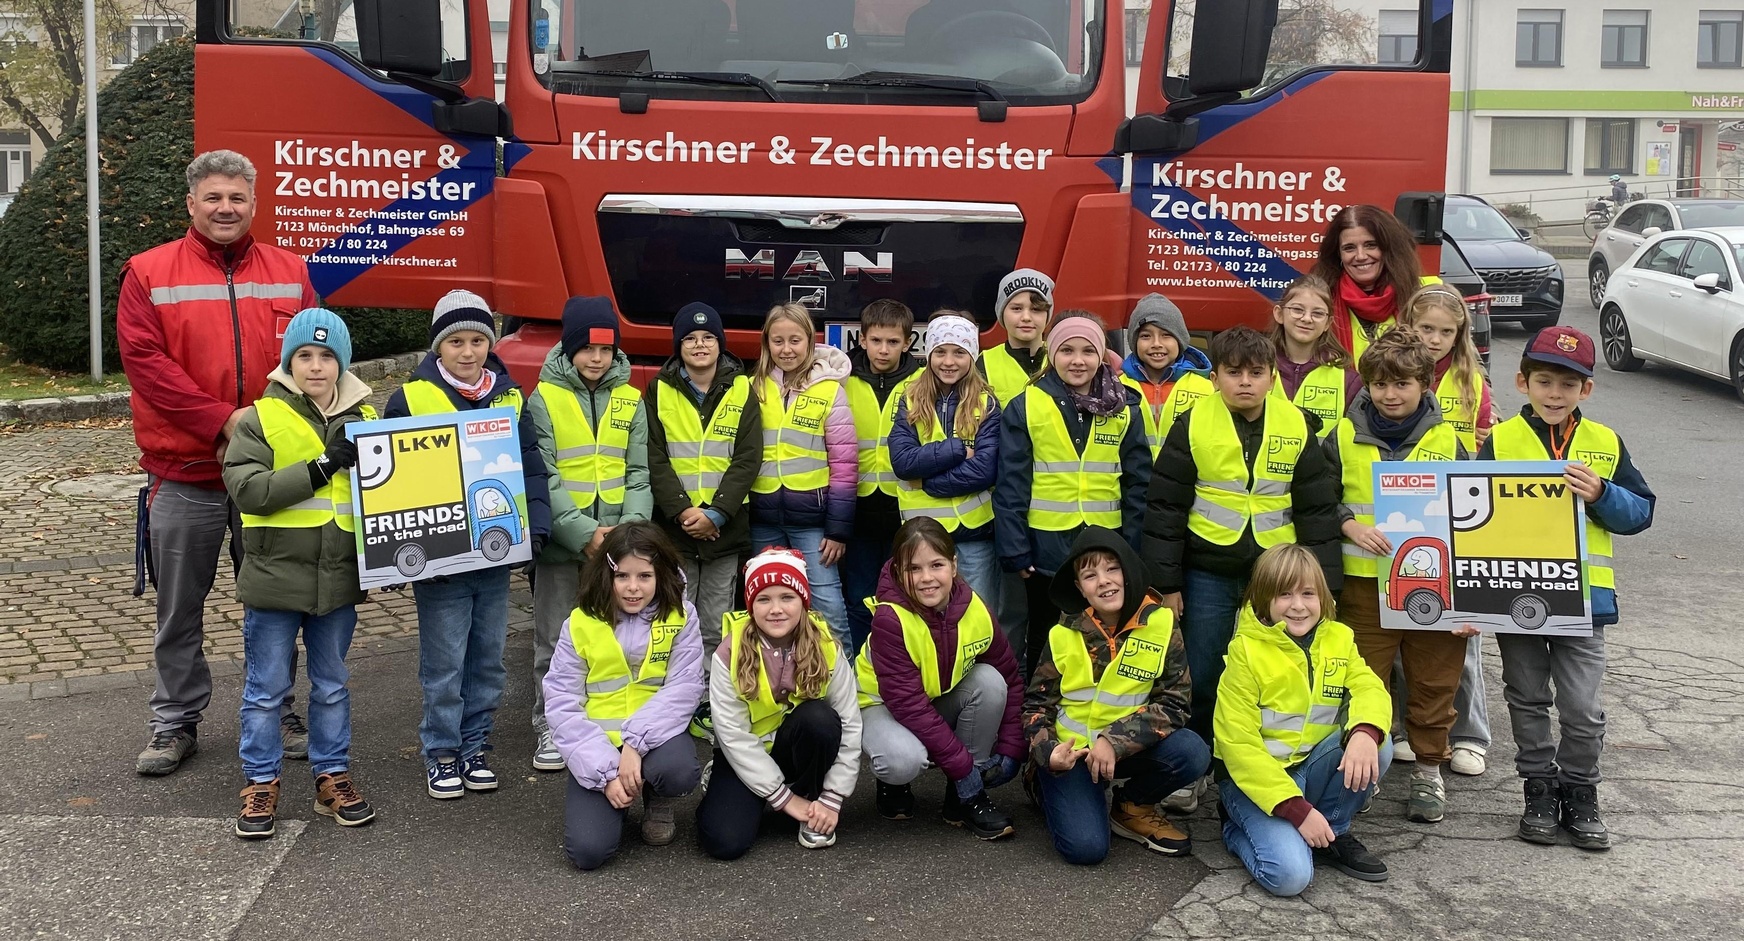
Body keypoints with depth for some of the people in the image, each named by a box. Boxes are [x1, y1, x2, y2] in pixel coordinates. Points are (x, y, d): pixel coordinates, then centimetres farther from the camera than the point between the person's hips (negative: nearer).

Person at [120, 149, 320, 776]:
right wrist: (221, 420, -19)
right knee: (179, 608, 9)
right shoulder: (149, 273, -1)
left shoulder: (290, 272, 6)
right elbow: (144, 359, -11)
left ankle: (277, 713, 26)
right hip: (183, 476, -2)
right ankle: (175, 721, 23)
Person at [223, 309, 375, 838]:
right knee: (266, 689, 6)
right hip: (275, 577, -3)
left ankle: (332, 776, 26)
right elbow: (245, 488, -17)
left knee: (331, 686, 15)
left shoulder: (362, 418, 7)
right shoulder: (261, 419, -5)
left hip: (339, 577, 3)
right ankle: (260, 783, 18)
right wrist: (318, 468, -23)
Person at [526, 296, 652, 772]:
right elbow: (542, 478, -9)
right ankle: (550, 730, 17)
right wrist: (584, 532, -18)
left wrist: (631, 526, -12)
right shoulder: (544, 399, -3)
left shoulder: (630, 401, 7)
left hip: (617, 544, 3)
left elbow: (638, 473, 4)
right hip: (561, 542, -3)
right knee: (555, 642, 5)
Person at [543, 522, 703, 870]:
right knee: (588, 850, -20)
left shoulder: (680, 616, -3)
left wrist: (635, 744, -24)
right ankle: (615, 790, 15)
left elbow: (683, 689, -11)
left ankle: (656, 801, 4)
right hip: (598, 741, 0)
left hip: (654, 734, 1)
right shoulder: (580, 623, -4)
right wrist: (605, 772, -17)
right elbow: (562, 704, -7)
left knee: (678, 772, -35)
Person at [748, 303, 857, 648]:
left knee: (827, 605, -4)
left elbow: (844, 463, -5)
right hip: (763, 518, 4)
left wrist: (838, 529, -8)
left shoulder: (829, 389, -4)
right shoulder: (755, 387, 5)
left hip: (811, 516, -4)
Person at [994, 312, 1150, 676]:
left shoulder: (1124, 410, 3)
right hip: (1046, 547, -1)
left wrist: (1133, 550, 0)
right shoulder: (1025, 408, -4)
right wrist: (1015, 550, -10)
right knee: (1044, 644, 12)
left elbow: (1138, 484, 3)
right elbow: (1011, 485, -6)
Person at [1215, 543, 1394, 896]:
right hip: (1257, 780, -5)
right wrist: (1296, 809, -24)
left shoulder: (1338, 639, 2)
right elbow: (1238, 744, -17)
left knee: (1377, 745, -23)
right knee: (1290, 873, -28)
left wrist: (1365, 732, -39)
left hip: (1314, 769, 5)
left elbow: (1369, 689, -14)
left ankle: (1334, 833, 1)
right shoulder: (1247, 650, -14)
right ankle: (1240, 831, 6)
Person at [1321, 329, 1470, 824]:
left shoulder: (1445, 440, 2)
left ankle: (1428, 772, 25)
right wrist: (1350, 525, -15)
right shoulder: (1345, 436, 1)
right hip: (1365, 583, 0)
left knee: (1433, 683, 10)